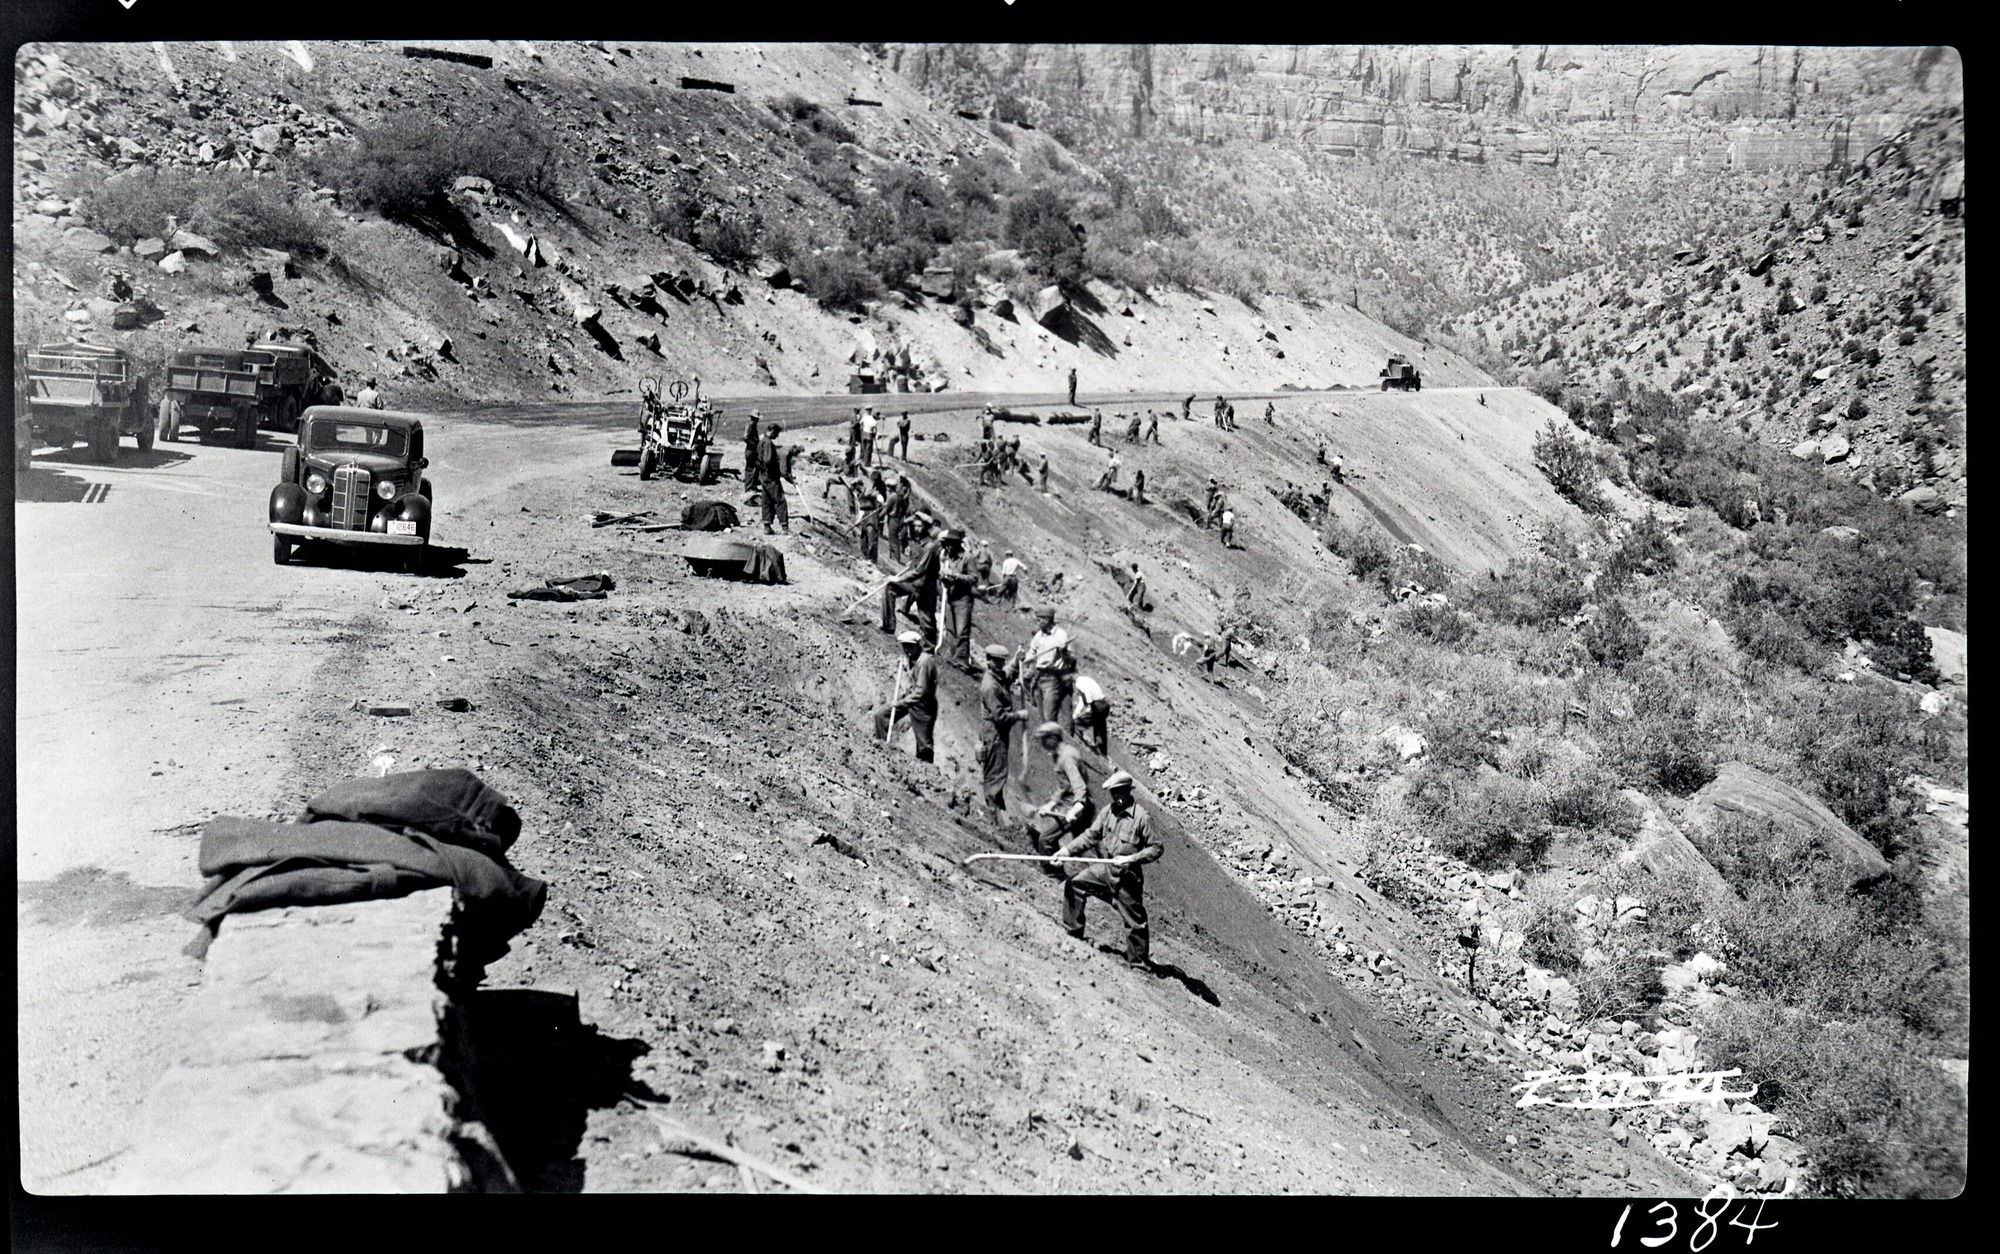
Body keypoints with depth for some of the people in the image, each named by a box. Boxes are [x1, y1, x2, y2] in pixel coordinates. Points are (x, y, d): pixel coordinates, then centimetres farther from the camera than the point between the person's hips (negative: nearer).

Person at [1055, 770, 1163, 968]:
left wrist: (1131, 859, -23)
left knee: (1134, 920, 2)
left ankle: (1139, 961, 17)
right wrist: (1068, 850, -7)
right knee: (1074, 884, 1)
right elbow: (1091, 835, 4)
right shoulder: (1109, 811, 0)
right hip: (1104, 868, 6)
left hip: (1127, 876, -6)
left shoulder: (1141, 817, -18)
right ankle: (1073, 932, 14)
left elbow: (1157, 848, -14)